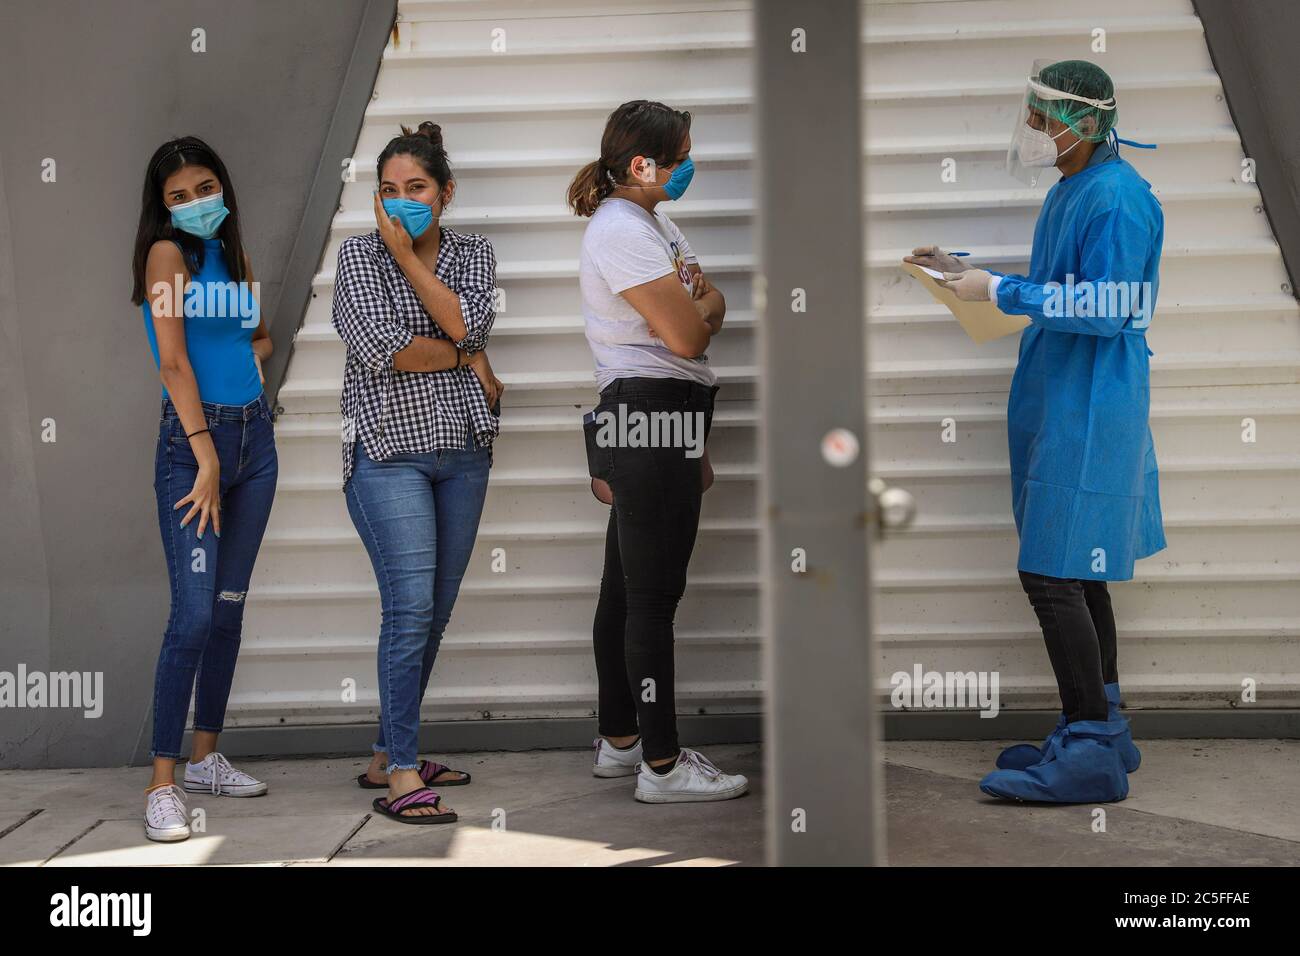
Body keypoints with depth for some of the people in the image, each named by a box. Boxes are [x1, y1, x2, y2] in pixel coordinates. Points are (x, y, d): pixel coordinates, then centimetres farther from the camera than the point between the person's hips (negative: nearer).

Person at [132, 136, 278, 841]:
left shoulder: (234, 257, 13)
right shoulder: (167, 254, -6)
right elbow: (172, 360, -14)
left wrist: (247, 359, 3)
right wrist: (207, 456, -19)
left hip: (254, 437, 7)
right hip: (192, 438, -7)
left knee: (230, 606, 10)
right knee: (194, 612, -13)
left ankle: (205, 758, 21)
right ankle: (163, 784, -9)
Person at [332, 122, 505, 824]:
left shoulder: (472, 253, 10)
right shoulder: (358, 253, 0)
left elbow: (467, 324, -11)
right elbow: (382, 347, -14)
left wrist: (408, 255, -10)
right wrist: (468, 361, -5)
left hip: (462, 448, 5)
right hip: (389, 448, -4)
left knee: (435, 612, 8)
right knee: (411, 607, -13)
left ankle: (387, 756, 20)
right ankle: (401, 777, -10)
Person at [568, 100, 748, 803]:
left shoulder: (652, 221, 18)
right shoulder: (621, 231, -15)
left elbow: (715, 309, 18)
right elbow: (689, 335, -17)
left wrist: (693, 302, -2)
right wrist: (702, 304, 3)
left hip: (647, 424, 11)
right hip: (651, 411, -11)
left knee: (625, 588, 15)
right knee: (654, 594, -7)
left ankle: (619, 740, 25)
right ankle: (662, 765, -2)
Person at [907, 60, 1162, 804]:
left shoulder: (1118, 198, -17)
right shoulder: (1070, 191, 14)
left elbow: (1104, 307, -22)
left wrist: (999, 291, -19)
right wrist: (969, 270, 15)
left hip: (1088, 409, -10)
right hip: (1059, 402, 10)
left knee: (1052, 574, -10)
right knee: (1076, 574, 14)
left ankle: (1089, 752, -3)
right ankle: (1101, 733, 23)